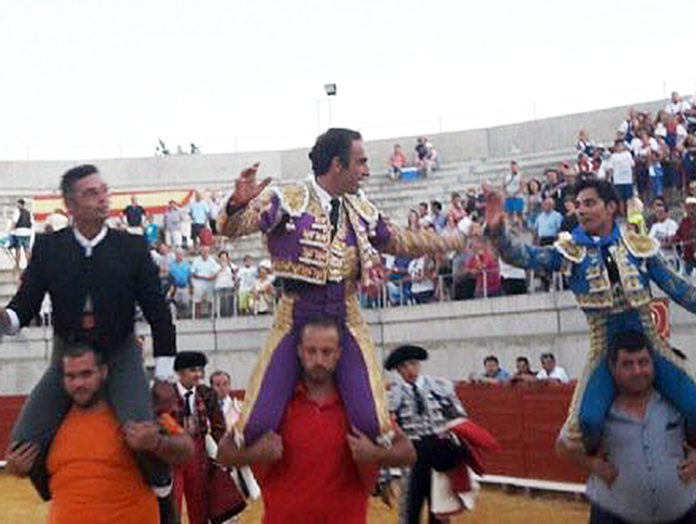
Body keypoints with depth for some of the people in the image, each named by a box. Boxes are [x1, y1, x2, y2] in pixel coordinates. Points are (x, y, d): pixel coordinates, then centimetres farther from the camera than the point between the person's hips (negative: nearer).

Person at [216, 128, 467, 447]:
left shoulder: (362, 211, 11)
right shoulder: (287, 200, -6)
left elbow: (402, 242, 24)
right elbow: (231, 228, -14)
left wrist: (461, 239, 24)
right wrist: (238, 204, -36)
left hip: (347, 324, 3)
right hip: (294, 321, -3)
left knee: (373, 422, -10)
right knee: (258, 424, -8)